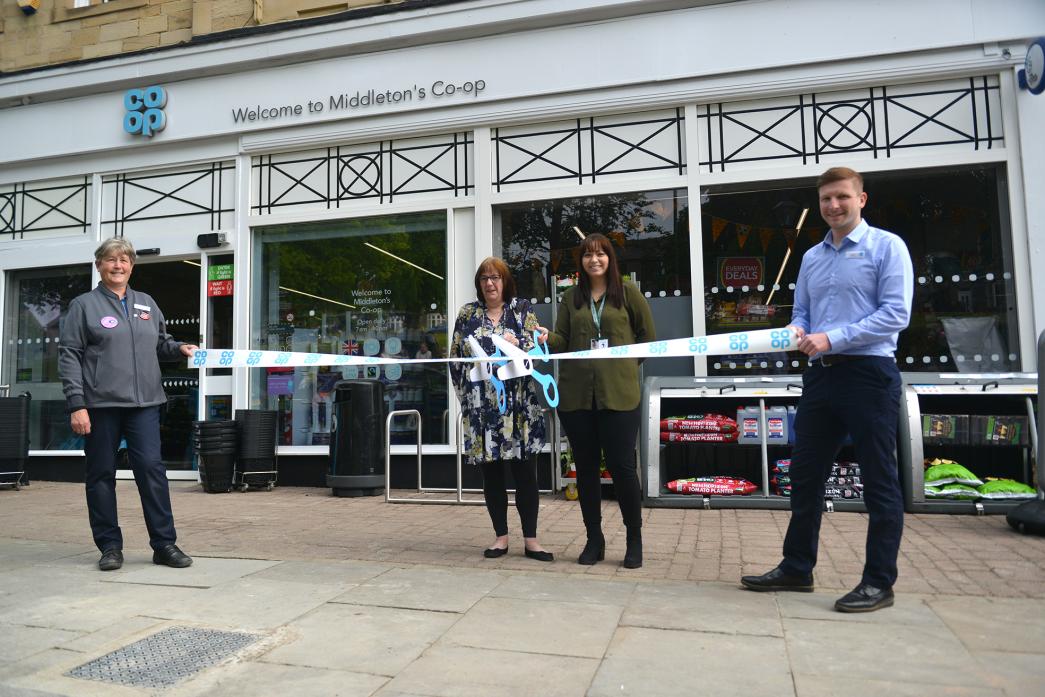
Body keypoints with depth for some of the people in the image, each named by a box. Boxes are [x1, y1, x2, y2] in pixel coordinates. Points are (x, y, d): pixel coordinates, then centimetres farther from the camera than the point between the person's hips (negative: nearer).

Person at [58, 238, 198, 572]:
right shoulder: (84, 305, 4)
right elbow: (69, 356, -1)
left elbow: (160, 343, 26)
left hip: (143, 403, 2)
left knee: (151, 468, -4)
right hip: (100, 404, -2)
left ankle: (164, 543, 3)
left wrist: (180, 348, 3)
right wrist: (76, 404, -10)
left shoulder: (146, 303, 16)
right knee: (101, 475, 5)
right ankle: (110, 546, 16)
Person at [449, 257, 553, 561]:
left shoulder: (522, 309, 8)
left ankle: (530, 539, 8)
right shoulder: (467, 314, 11)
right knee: (491, 473, 6)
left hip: (519, 404, -1)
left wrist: (517, 343, -17)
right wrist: (465, 394, 2)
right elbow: (455, 357, 9)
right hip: (482, 406, 1)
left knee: (525, 471, 0)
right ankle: (501, 537, 17)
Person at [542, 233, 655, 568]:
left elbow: (649, 338, 8)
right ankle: (594, 539, 22)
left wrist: (623, 363, 2)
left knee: (622, 465, -1)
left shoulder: (628, 292, 5)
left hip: (618, 393, -3)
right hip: (576, 394, 3)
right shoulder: (571, 297, 12)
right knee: (585, 467, 9)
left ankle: (634, 539, 18)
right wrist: (546, 338, -13)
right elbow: (562, 341, 8)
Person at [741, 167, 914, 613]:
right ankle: (796, 568, 22)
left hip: (869, 373, -6)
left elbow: (896, 313, -12)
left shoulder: (886, 246, -2)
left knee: (879, 480, 2)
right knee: (805, 475, 10)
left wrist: (832, 338, -18)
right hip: (821, 375, 7)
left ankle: (879, 582, 13)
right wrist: (797, 331, -6)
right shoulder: (811, 258, 16)